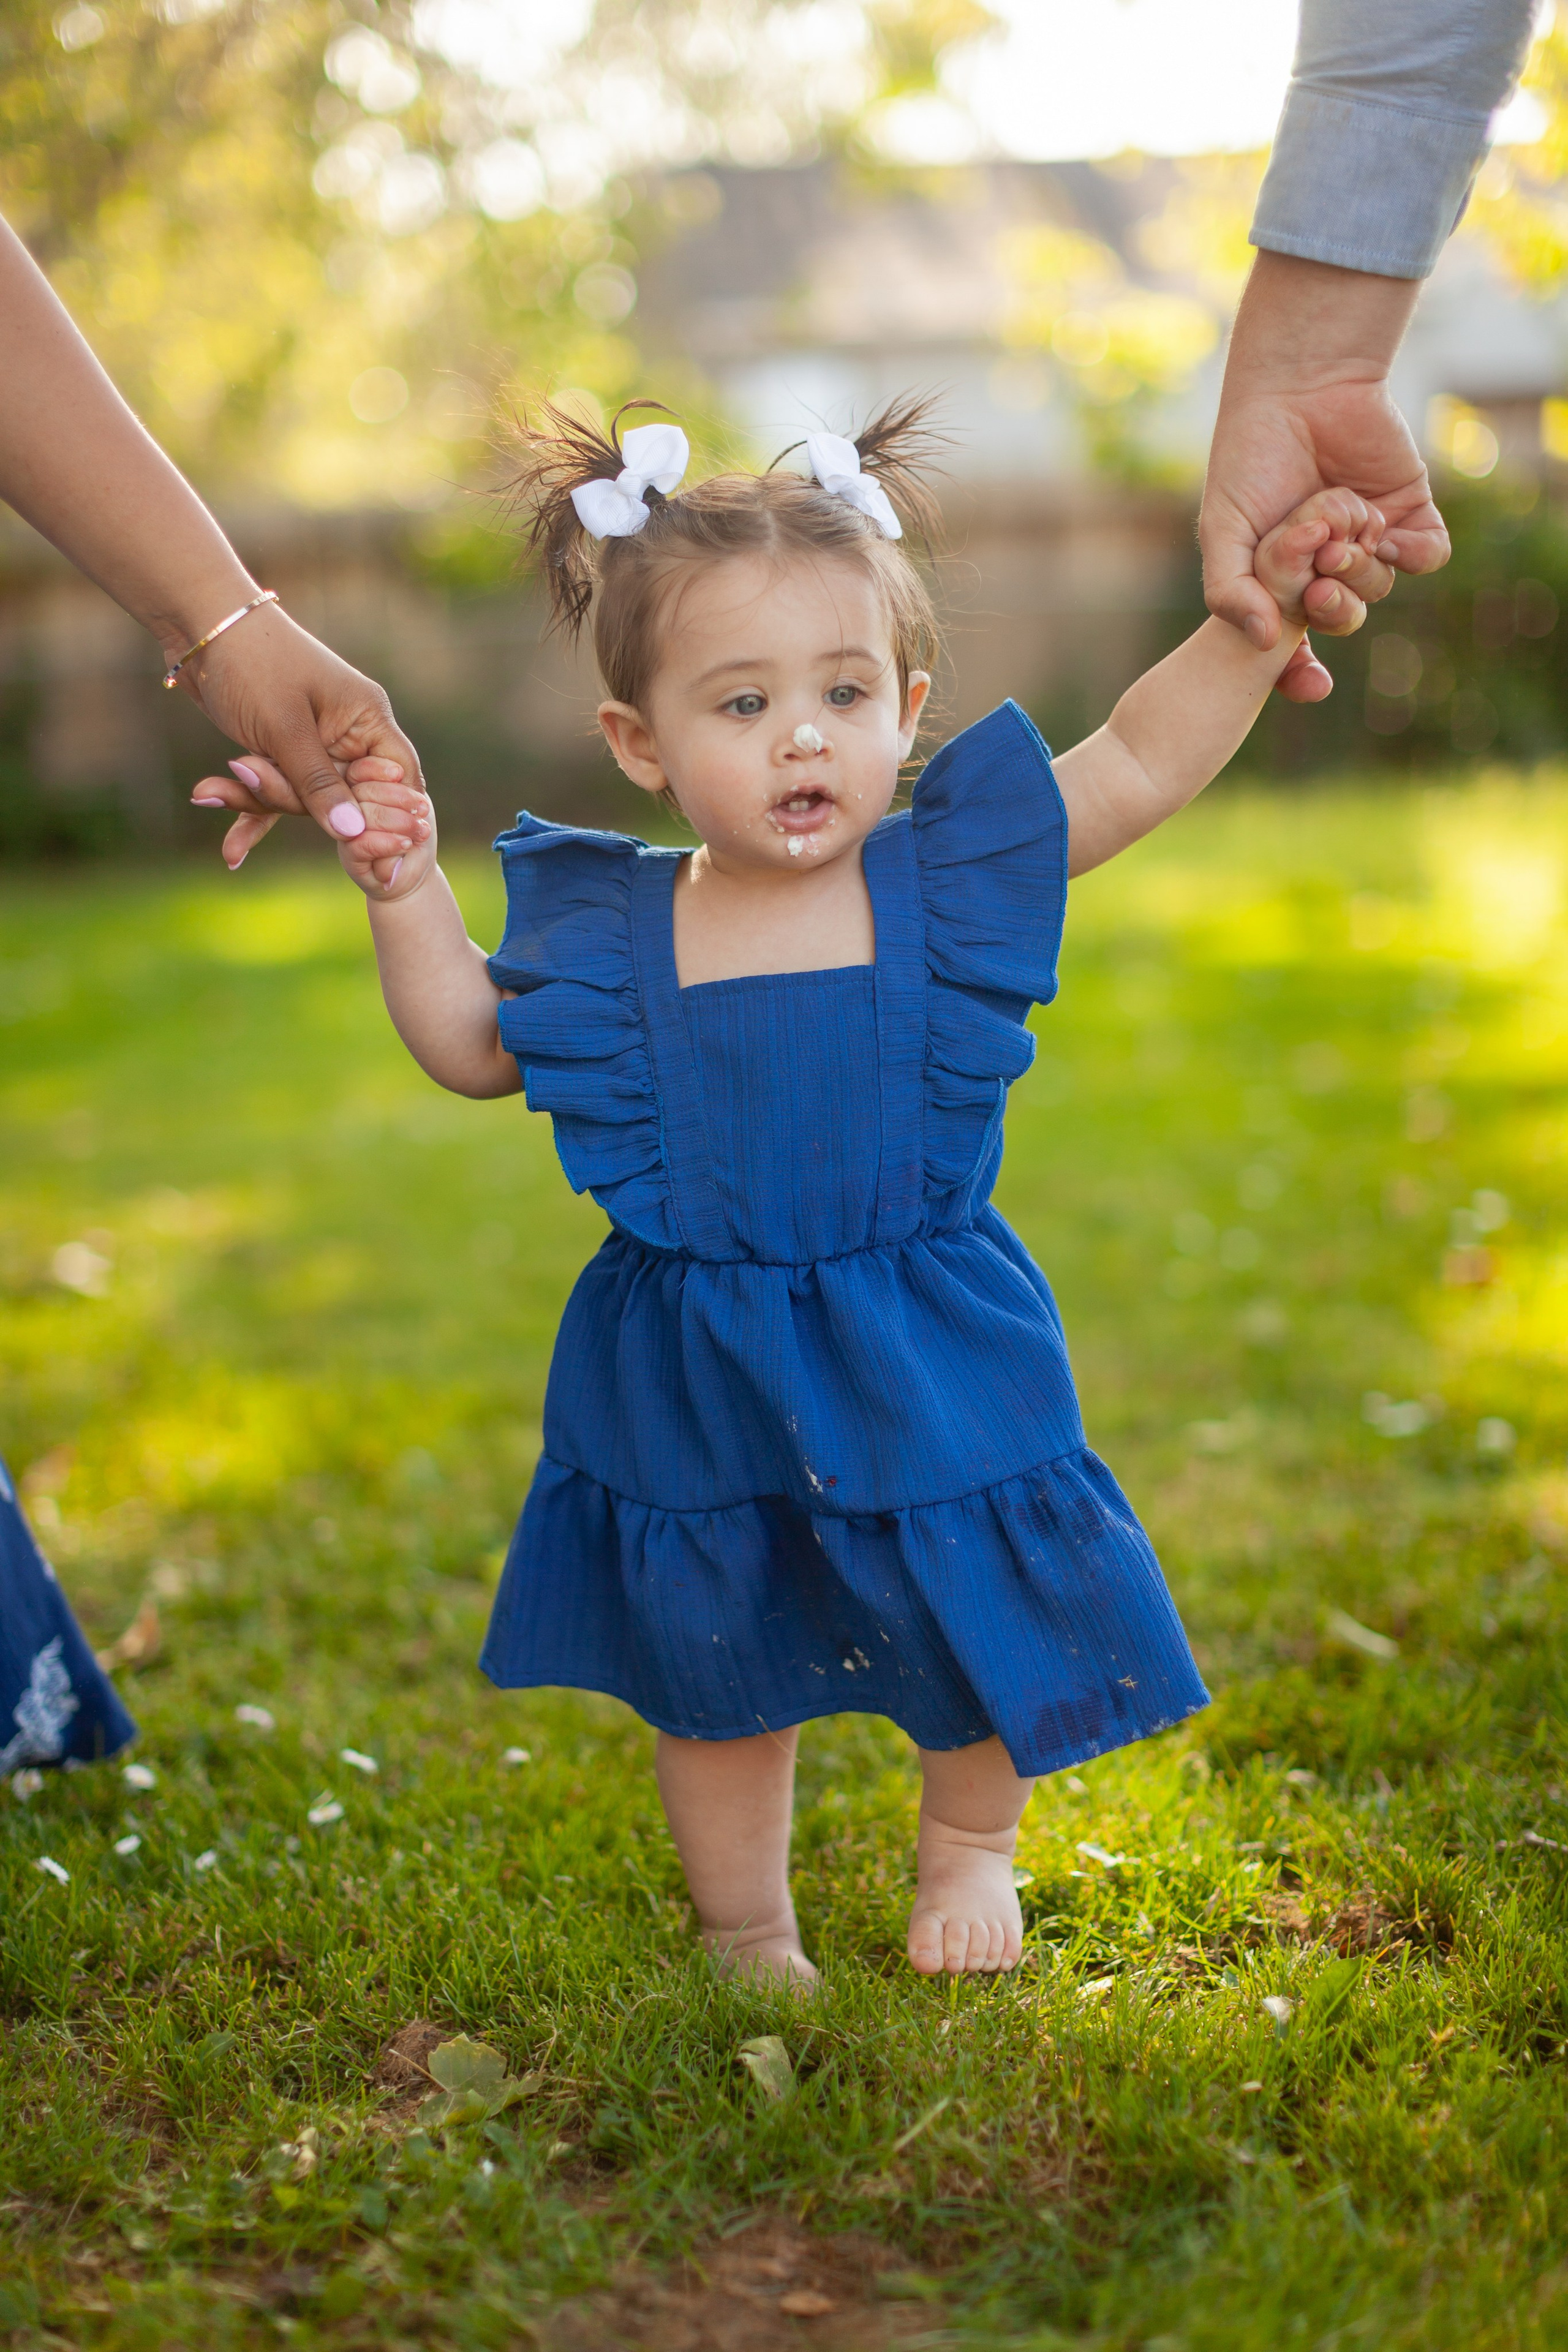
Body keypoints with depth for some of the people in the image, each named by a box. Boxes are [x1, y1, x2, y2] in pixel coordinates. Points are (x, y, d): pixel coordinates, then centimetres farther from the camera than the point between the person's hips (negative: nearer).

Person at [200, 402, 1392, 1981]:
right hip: (695, 1388, 1)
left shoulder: (948, 876, -9)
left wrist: (1259, 612, -16)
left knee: (976, 1626, 15)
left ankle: (968, 1849, 49)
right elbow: (473, 1046, 8)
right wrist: (406, 898, -4)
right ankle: (746, 1936, 42)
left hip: (929, 1367, 0)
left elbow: (1140, 762, -6)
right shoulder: (604, 933, -7)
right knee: (714, 1675, 16)